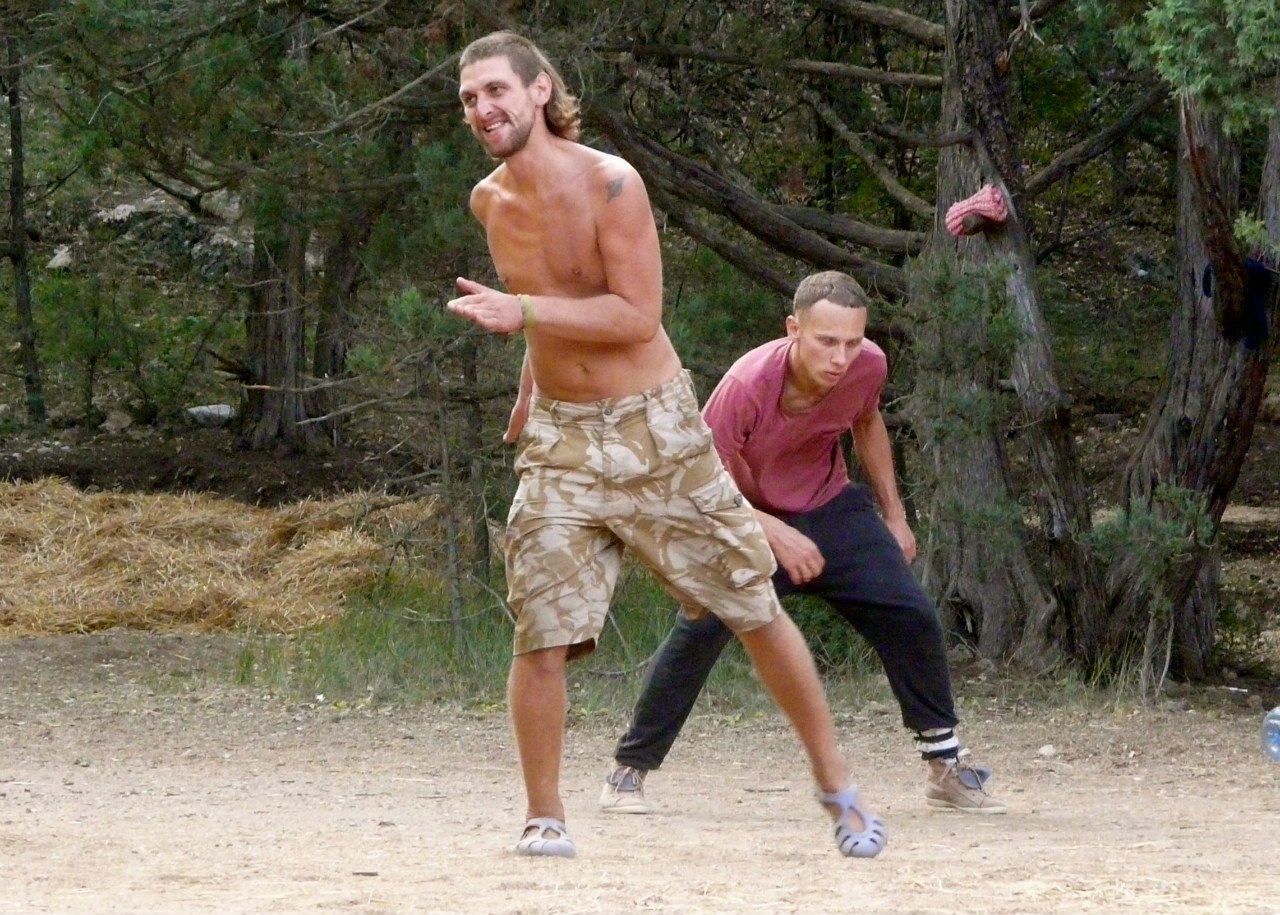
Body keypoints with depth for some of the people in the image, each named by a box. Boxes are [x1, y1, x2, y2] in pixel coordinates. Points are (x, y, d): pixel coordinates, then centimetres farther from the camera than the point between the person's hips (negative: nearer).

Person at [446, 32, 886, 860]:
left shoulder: (610, 185, -15)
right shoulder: (491, 202, 3)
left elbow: (638, 316, -22)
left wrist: (523, 312, -28)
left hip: (655, 432, -4)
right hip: (561, 441, 4)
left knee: (755, 608, 4)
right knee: (542, 634, -9)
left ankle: (836, 785, 18)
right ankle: (545, 818, 3)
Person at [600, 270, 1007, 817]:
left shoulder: (868, 367, -18)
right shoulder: (748, 383, -33)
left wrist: (894, 516, 10)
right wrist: (776, 534, -37)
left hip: (830, 510, 4)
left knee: (911, 617, -8)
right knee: (701, 628, -24)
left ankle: (946, 766, 9)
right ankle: (628, 772, -11)